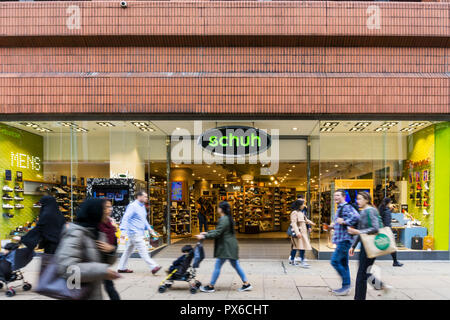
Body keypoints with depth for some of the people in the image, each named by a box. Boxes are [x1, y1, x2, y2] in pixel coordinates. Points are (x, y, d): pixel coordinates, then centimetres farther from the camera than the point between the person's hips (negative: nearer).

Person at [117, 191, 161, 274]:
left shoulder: (142, 206, 17)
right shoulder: (133, 206, -13)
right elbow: (126, 218, -19)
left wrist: (150, 229, 22)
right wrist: (123, 229, -28)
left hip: (140, 233, 10)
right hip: (135, 233, -10)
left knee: (128, 250, 15)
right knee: (143, 250, -9)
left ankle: (122, 268, 23)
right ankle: (153, 267, -11)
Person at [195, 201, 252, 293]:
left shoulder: (223, 220, -18)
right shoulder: (227, 218, 14)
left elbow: (217, 233, -22)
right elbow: (218, 230, 22)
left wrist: (204, 236, -17)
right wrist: (207, 233, 21)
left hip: (226, 247, -10)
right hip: (231, 247, 10)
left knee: (217, 267, 0)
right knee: (236, 265, 14)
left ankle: (210, 287, 9)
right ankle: (246, 284, 16)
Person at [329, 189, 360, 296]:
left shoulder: (347, 207, -13)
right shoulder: (340, 208, 19)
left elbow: (356, 217, -30)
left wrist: (343, 222, -23)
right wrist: (334, 226, 14)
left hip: (344, 240, -10)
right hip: (341, 240, 10)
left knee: (335, 261, -11)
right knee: (343, 263, 12)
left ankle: (346, 285, -4)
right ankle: (345, 287, 18)